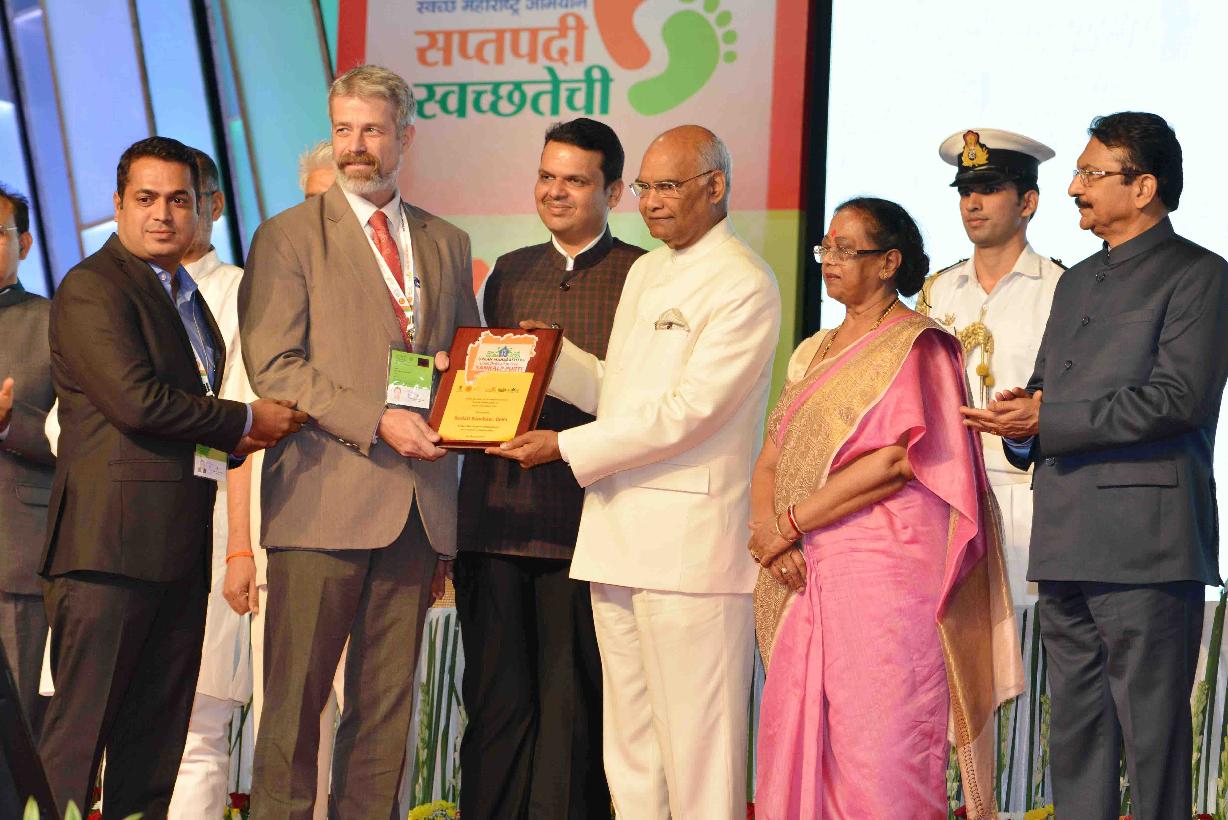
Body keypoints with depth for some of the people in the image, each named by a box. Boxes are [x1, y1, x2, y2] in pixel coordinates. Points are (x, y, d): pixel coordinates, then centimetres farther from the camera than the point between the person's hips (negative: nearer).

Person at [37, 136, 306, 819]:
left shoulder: (188, 295, 22)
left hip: (180, 549, 9)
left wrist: (235, 438, 7)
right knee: (80, 731, -9)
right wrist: (244, 421, -8)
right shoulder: (92, 287, -6)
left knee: (157, 739, 8)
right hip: (112, 540, -9)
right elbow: (135, 400, -17)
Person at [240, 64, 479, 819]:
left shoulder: (447, 244, 18)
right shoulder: (288, 237, 3)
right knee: (297, 697, -2)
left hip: (419, 501, 4)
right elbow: (273, 366, -7)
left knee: (387, 701, 5)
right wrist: (376, 420, -16)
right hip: (327, 497, -4)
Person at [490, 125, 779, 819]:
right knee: (630, 748, 12)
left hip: (690, 544, -9)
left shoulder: (744, 285, -9)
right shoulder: (644, 272, 20)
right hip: (618, 538, 9)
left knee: (696, 749, -6)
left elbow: (690, 410, -16)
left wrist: (567, 448, -14)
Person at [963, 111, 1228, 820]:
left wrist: (1047, 419, -14)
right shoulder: (1078, 282, 23)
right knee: (1077, 733, 11)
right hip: (1066, 544, 8)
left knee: (1153, 732, -6)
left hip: (1145, 544, -8)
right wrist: (1019, 421, 2)